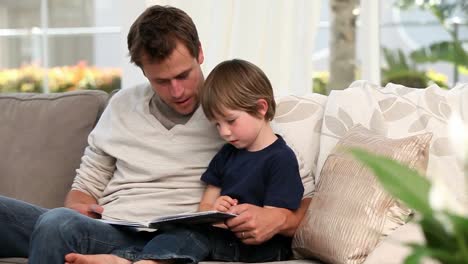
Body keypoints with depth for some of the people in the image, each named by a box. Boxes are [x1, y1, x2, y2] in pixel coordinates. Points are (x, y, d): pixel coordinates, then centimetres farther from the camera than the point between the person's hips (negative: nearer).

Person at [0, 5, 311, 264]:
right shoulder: (122, 106, 19)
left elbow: (306, 203, 4)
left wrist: (277, 218, -20)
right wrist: (78, 207, 0)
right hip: (99, 230, 5)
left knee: (59, 225, -37)